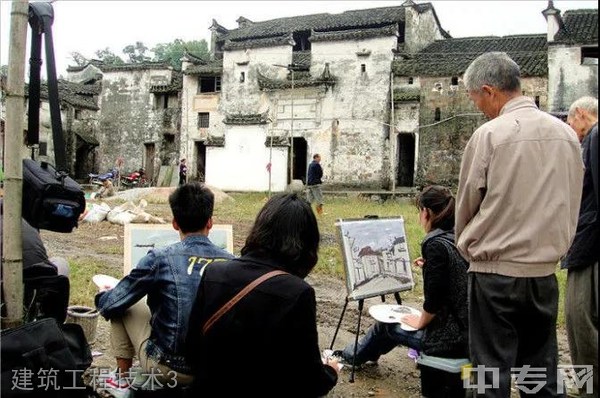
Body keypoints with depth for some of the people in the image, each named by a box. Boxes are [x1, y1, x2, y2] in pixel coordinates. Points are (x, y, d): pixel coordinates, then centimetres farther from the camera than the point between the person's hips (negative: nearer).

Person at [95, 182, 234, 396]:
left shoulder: (160, 258, -15)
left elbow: (110, 306, -6)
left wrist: (102, 295, 18)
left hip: (167, 367, -4)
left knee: (120, 306, 13)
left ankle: (121, 380, 25)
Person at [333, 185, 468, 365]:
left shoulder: (436, 244, -20)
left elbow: (434, 299, -22)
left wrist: (421, 322, -5)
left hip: (449, 338, -8)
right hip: (467, 332, 8)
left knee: (386, 325, 16)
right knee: (394, 318, 26)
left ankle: (351, 355, 42)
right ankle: (351, 354, 46)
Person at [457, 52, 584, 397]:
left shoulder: (490, 134, -12)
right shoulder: (567, 133, 4)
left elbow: (467, 203, -4)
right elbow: (572, 204, 9)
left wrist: (467, 247, 14)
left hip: (496, 273, -5)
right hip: (545, 272, 5)